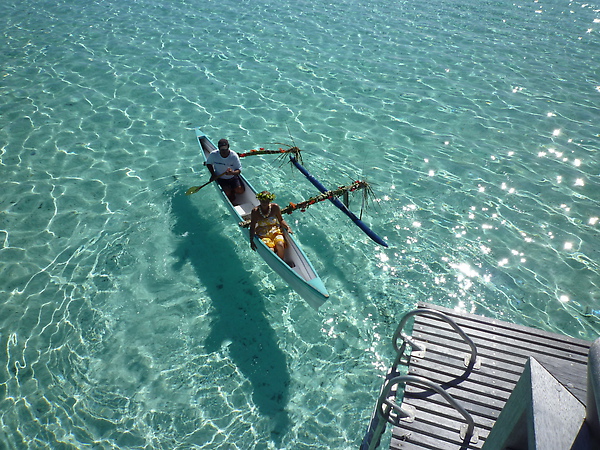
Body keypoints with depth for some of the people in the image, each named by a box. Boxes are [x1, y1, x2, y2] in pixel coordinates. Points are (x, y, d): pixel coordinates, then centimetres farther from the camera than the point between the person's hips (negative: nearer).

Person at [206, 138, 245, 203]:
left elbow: (239, 170, -15)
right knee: (227, 192, -24)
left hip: (233, 177, 1)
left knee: (240, 191, -16)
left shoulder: (234, 156, -18)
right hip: (220, 178, -1)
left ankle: (232, 191, 19)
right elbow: (208, 163, 5)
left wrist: (232, 173, -37)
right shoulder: (213, 155, -15)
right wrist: (213, 174, -8)